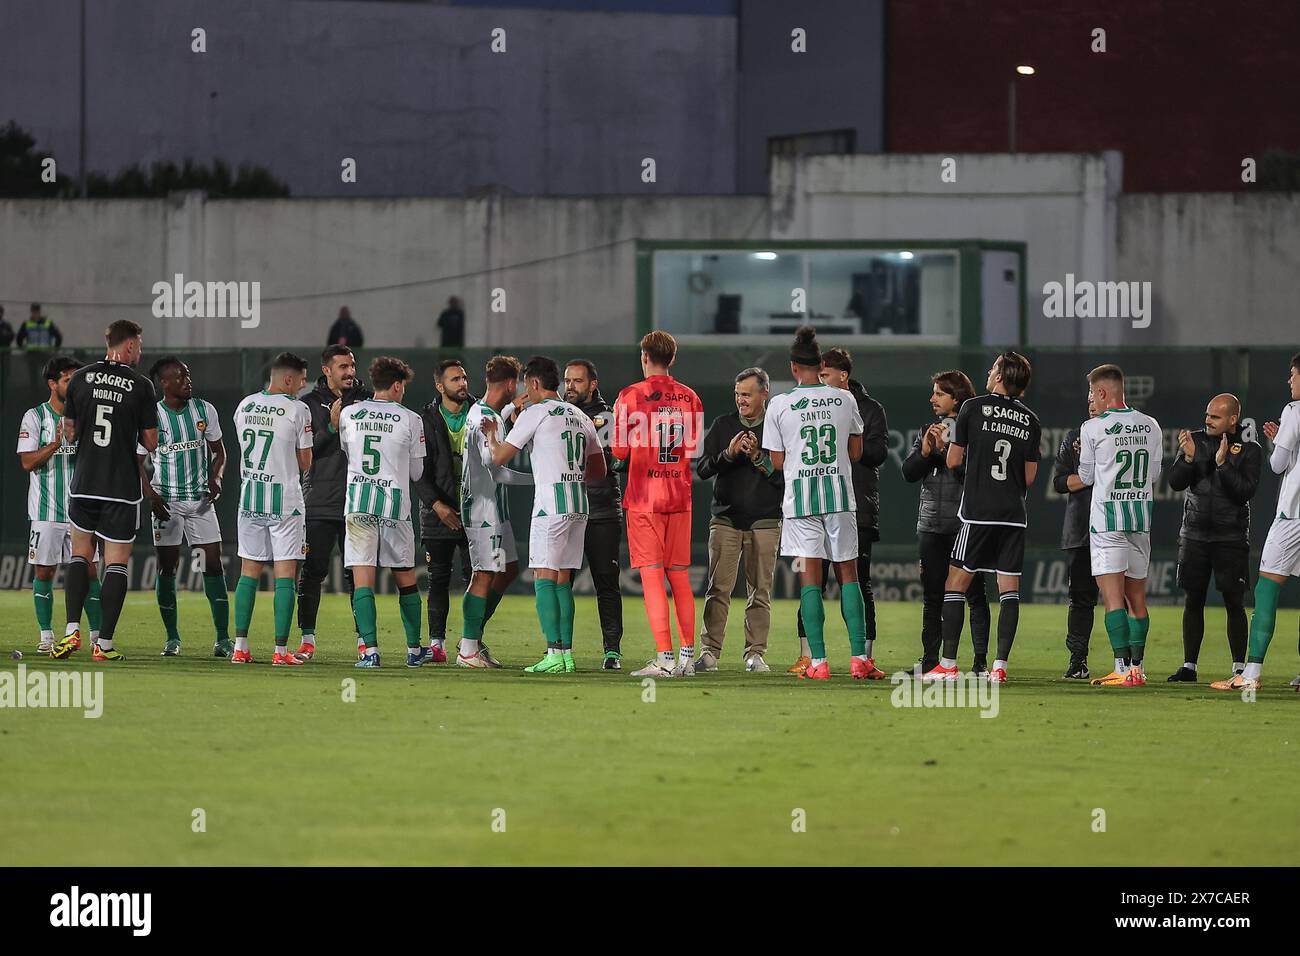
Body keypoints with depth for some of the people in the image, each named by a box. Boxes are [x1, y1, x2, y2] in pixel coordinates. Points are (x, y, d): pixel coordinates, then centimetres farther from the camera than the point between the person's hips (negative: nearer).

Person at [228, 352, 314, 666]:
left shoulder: (245, 405, 5)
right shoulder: (297, 410, -10)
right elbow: (305, 462, -4)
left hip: (250, 498, 5)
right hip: (285, 501, -5)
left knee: (249, 573, 11)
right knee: (285, 576, -1)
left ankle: (240, 647, 7)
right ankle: (281, 650, -5)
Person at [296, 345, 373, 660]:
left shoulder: (367, 400, 8)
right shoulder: (309, 404, 3)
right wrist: (332, 427, -14)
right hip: (319, 501, -1)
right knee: (312, 572, 0)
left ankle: (364, 639, 7)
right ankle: (307, 639, 7)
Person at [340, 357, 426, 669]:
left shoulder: (349, 414, 4)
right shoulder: (410, 420, -1)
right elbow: (416, 472, 7)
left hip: (358, 505, 0)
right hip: (395, 506, 0)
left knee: (362, 581, -3)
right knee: (406, 581, 13)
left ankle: (370, 649, -13)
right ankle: (414, 649, 21)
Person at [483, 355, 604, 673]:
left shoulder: (535, 414, -5)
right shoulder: (581, 417, 16)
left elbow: (499, 457, -2)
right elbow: (598, 470, 20)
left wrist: (491, 433, 17)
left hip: (550, 504, -7)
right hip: (579, 506, 7)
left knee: (544, 578, -6)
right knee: (562, 580, 10)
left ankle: (554, 654, -14)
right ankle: (567, 654, 7)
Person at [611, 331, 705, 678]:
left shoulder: (631, 396, -6)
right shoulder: (689, 397, 6)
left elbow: (620, 451, -6)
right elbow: (695, 447, 11)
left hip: (644, 497, -4)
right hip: (680, 497, 4)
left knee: (652, 578, -6)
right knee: (680, 577, 10)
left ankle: (664, 658, -12)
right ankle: (687, 656, 10)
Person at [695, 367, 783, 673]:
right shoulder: (722, 425, 9)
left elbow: (786, 476, -2)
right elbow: (701, 468, 5)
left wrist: (758, 457, -14)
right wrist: (728, 454, -11)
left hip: (764, 523, -1)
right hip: (725, 519, 1)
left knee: (760, 592, 1)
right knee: (718, 589, -5)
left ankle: (755, 653, 6)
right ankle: (709, 652, -4)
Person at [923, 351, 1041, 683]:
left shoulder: (974, 408, -2)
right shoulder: (1030, 421, 7)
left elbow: (953, 460, 2)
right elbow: (1029, 477, 9)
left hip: (978, 512, -3)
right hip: (1014, 515, 3)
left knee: (956, 584, 2)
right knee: (1009, 589, 4)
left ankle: (947, 664, -3)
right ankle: (999, 666, -2)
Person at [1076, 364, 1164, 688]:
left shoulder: (1092, 428, -7)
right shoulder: (1150, 426, 7)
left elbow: (1086, 477, 4)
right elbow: (1155, 474, 15)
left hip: (1107, 519, -5)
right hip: (1142, 520, 5)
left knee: (1113, 597, -8)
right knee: (1136, 597, 12)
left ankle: (1123, 669, -17)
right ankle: (1137, 668, 12)